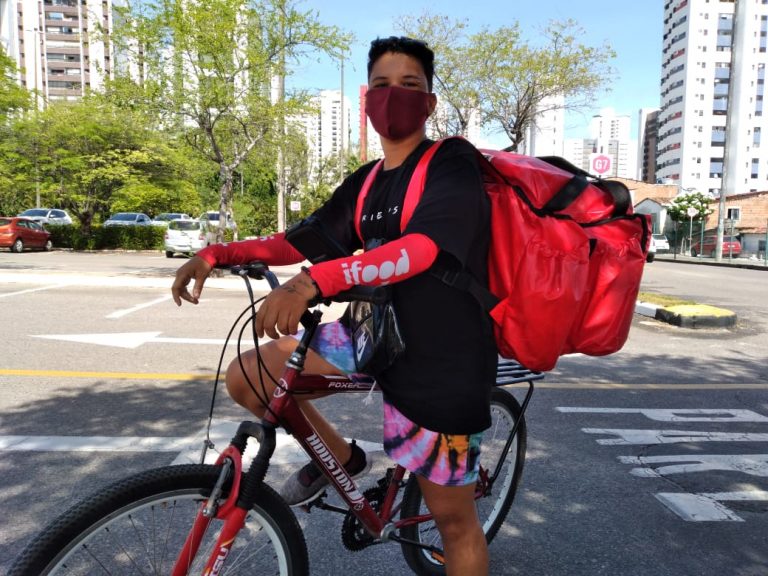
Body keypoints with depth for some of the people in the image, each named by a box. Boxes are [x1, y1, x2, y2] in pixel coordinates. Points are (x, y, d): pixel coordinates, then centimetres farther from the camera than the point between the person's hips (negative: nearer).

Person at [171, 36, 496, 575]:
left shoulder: (453, 161, -12)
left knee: (454, 517, 7)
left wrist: (313, 283, -42)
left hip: (443, 360, -6)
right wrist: (217, 254, -1)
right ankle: (342, 458, 23)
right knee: (246, 378, 2)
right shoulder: (365, 182, 9)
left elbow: (423, 246, -29)